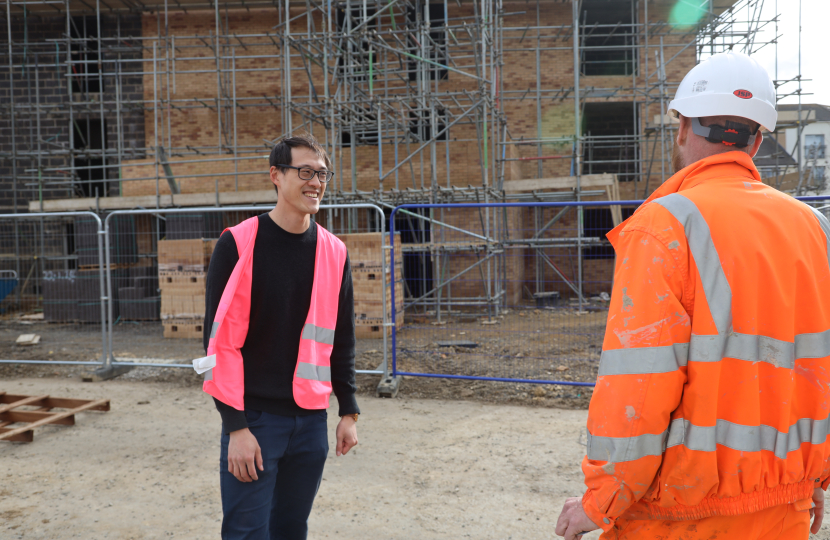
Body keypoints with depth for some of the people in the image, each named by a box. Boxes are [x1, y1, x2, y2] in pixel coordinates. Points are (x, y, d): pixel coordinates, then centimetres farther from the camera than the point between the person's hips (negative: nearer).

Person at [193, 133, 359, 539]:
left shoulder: (334, 252, 4)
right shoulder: (238, 245, -9)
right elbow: (219, 341, -11)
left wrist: (348, 411, 9)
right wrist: (236, 425, -14)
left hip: (311, 420, 4)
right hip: (254, 418, -4)